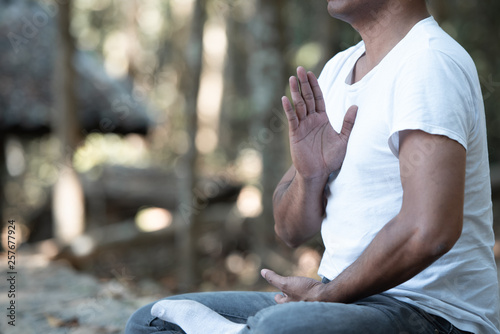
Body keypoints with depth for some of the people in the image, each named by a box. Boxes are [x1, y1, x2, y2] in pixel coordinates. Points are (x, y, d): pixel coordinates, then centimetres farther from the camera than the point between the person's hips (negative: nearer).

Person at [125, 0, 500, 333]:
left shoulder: (430, 62, -15)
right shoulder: (339, 69, 12)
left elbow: (429, 232, -28)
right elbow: (292, 230, 13)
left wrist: (326, 293, -14)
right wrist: (310, 175, -9)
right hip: (350, 299, 8)